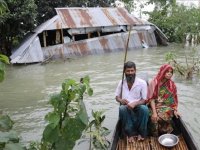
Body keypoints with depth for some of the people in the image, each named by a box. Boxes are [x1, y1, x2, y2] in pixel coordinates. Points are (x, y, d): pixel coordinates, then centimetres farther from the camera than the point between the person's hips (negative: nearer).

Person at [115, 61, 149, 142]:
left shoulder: (142, 83, -5)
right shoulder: (121, 82, 3)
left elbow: (144, 100, -6)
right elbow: (117, 96, 12)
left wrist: (135, 103, -26)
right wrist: (121, 100, -13)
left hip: (138, 107, -1)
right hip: (126, 108, 1)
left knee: (144, 108, -35)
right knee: (122, 109, -34)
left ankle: (141, 133, -13)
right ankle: (130, 133, -18)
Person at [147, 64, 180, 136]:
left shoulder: (172, 84, 7)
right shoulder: (154, 83, -4)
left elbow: (174, 98, 9)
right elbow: (151, 99, -9)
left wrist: (175, 110, -5)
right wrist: (154, 112, -19)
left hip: (167, 107, 1)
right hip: (155, 106, -1)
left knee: (162, 117, -31)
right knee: (154, 118, -31)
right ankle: (156, 137, -10)